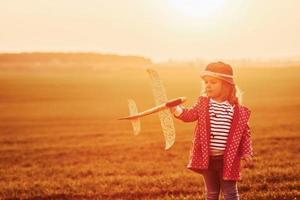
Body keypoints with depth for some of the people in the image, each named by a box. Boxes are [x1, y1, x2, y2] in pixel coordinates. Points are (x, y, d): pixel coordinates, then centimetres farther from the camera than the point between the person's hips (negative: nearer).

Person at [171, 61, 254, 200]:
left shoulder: (238, 110, -6)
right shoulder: (203, 103, 2)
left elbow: (245, 133, -2)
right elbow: (189, 114, -10)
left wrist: (247, 153, -8)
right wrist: (177, 109, -29)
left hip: (227, 158, -3)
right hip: (207, 157, 3)